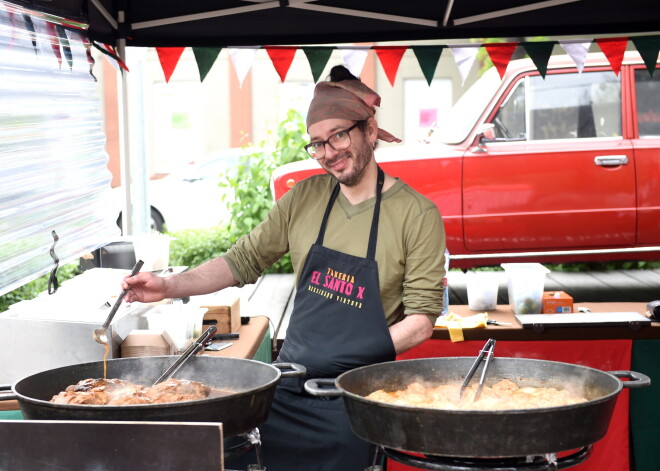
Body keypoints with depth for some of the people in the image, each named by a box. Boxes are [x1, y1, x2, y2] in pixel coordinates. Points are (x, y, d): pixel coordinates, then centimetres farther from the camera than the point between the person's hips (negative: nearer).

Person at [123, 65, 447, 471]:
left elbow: (421, 319, -9)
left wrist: (359, 361, -18)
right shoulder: (305, 198, 6)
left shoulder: (417, 215, -8)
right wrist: (170, 287, -3)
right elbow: (244, 261, 9)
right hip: (288, 388, 4)